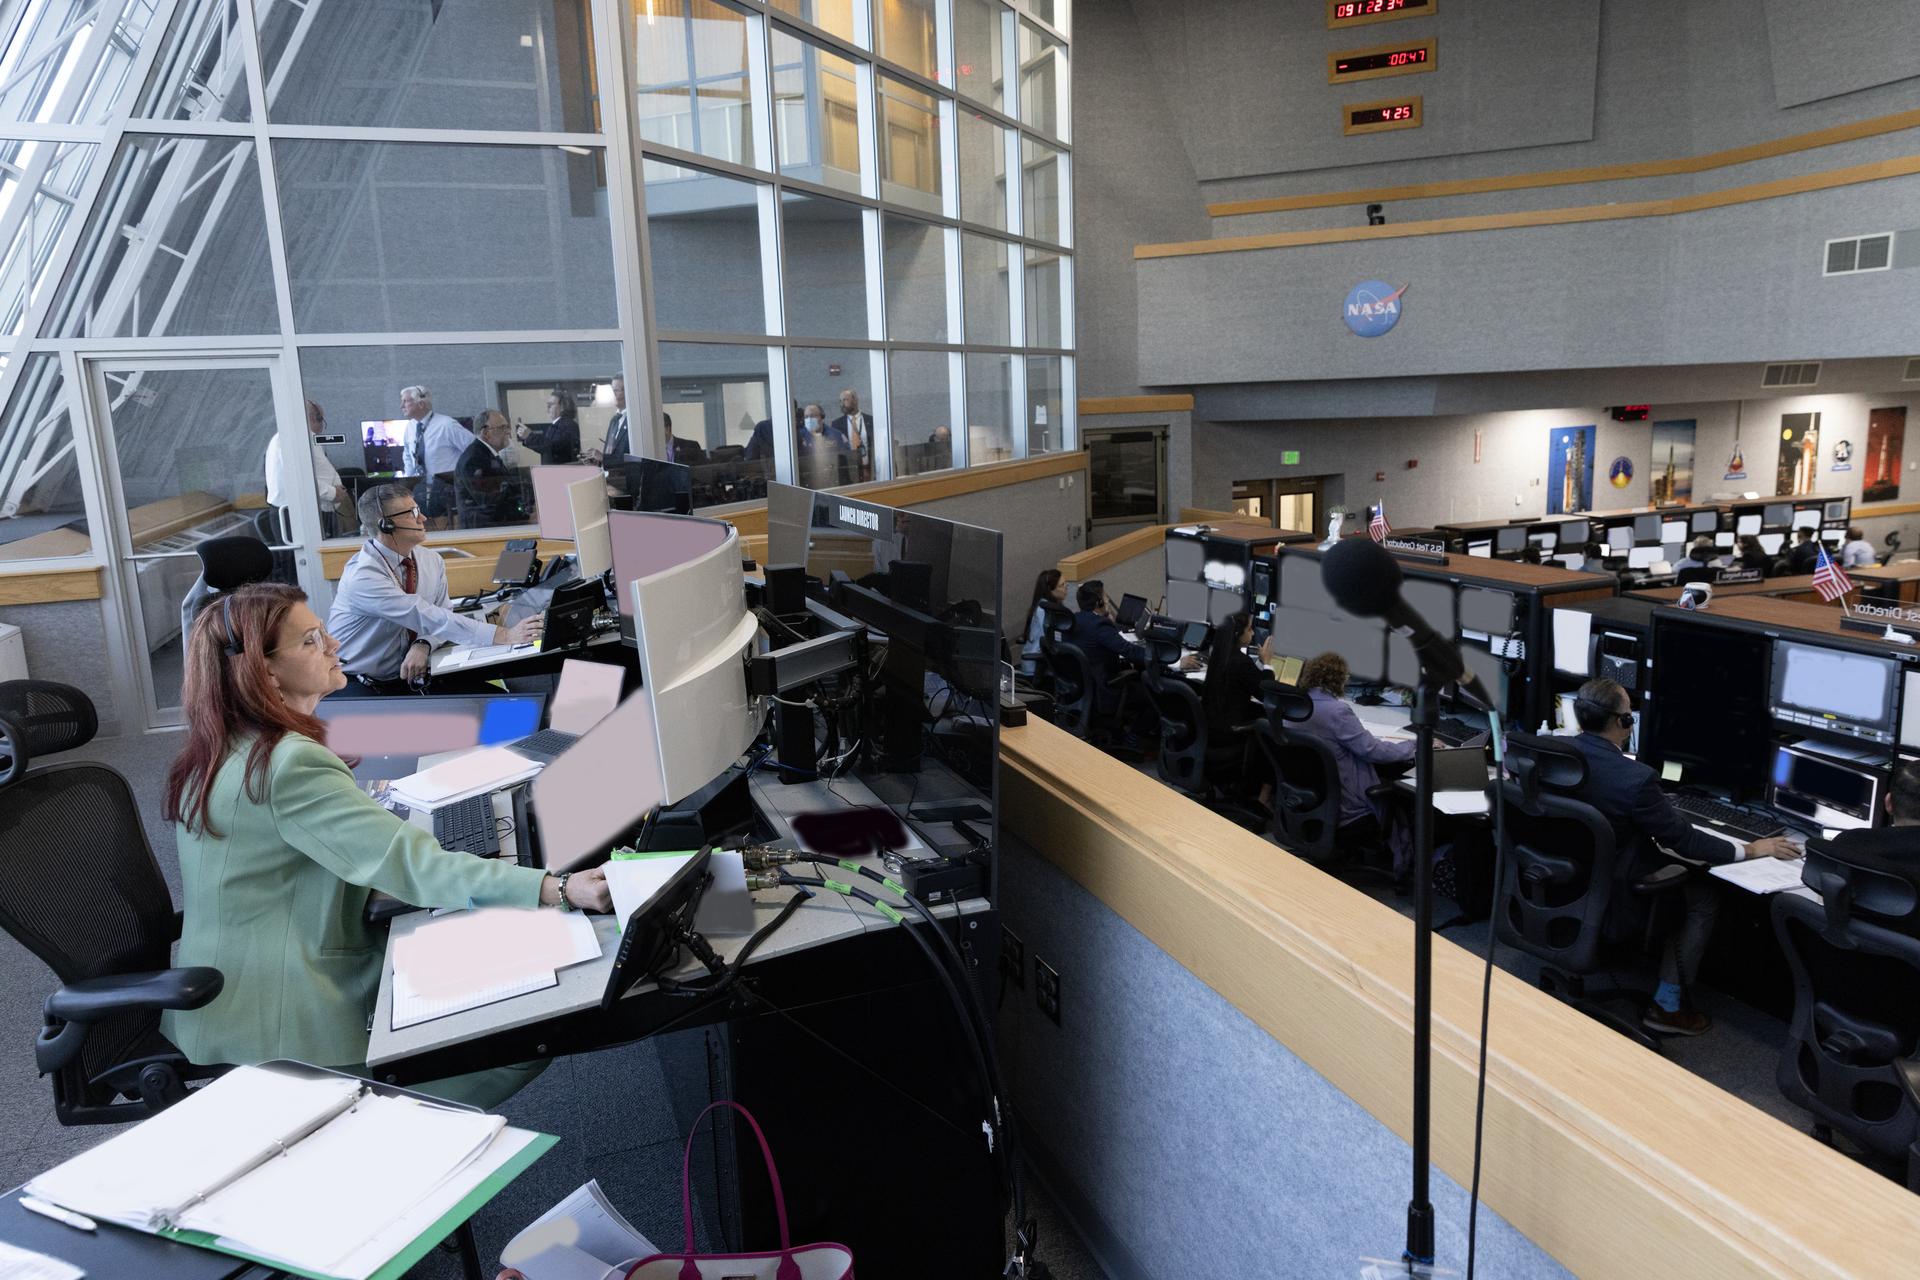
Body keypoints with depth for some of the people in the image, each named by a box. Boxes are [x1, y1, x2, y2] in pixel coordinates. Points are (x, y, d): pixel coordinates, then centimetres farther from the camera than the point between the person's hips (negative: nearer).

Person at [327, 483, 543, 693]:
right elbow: (429, 619, -28)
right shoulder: (363, 575, -21)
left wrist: (423, 645, -22)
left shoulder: (431, 559, 2)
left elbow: (440, 617, 3)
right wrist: (504, 636, -34)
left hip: (406, 677, 7)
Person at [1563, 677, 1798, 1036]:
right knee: (1703, 895, 16)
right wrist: (1752, 850, 0)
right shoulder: (1635, 779, -28)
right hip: (1612, 902, -7)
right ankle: (1667, 1005, 19)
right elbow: (1684, 840, -15)